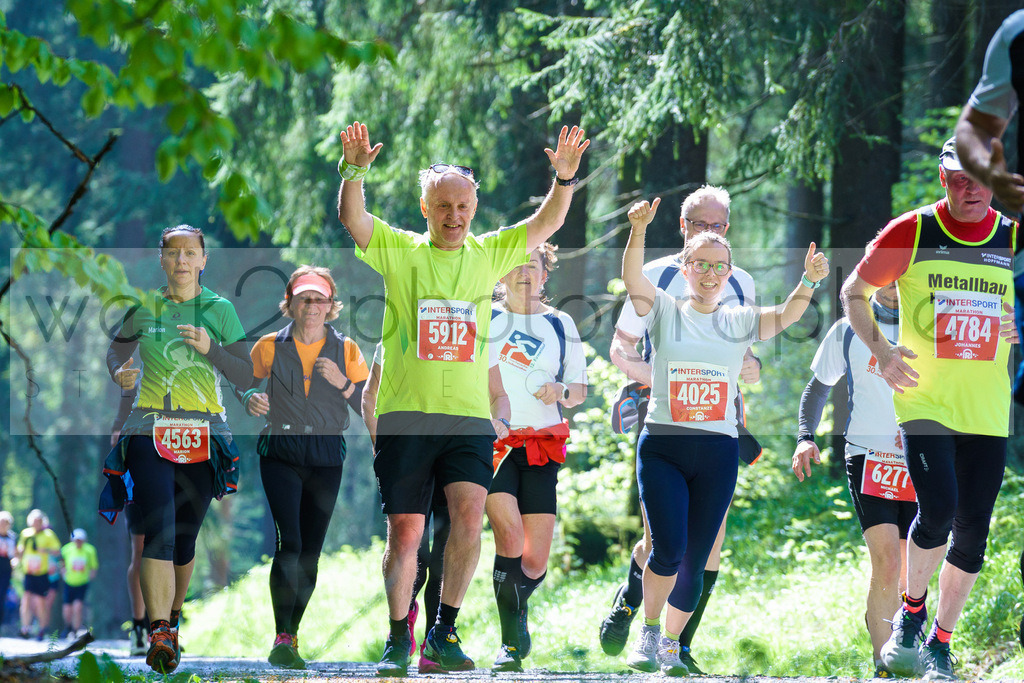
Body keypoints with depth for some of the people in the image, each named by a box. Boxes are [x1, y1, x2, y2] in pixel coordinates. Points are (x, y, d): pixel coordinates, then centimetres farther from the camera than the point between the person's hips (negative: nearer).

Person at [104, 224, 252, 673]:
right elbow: (117, 348, 22)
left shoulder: (220, 310, 5)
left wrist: (210, 349, -15)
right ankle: (159, 636, -27)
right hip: (149, 433, -1)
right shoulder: (144, 307, 6)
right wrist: (118, 373, -1)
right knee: (159, 531, -18)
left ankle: (171, 618, 33)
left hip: (203, 438, 1)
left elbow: (245, 376, 2)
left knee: (184, 540, 8)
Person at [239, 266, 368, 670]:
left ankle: (291, 637, 17)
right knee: (289, 543, -18)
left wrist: (342, 384, -14)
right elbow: (245, 385, 10)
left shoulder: (346, 350, 6)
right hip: (280, 454, -2)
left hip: (326, 457, 2)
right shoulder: (270, 347, 4)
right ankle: (281, 641, -21)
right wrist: (252, 400, -13)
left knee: (310, 551, 5)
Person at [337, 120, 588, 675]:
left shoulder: (489, 254, 11)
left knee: (469, 513, -18)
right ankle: (398, 641, 14)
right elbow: (351, 218, -9)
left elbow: (547, 223, 7)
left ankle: (444, 633, -6)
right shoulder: (401, 251, 4)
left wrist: (564, 177, -11)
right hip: (406, 414, -1)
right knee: (405, 531, -1)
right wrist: (355, 170, -27)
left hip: (469, 415, 1)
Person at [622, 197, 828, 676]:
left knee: (695, 560, 4)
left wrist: (809, 281, -24)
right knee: (668, 548, -17)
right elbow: (633, 281, -12)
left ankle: (671, 645, 22)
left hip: (718, 453, 2)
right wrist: (638, 232, -30)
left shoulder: (740, 321, 11)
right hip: (662, 447, -2)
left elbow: (783, 317, -5)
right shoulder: (665, 312, 5)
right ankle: (648, 632, 5)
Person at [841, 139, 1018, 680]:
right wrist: (880, 350, -7)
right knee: (938, 509, -18)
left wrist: (1017, 327, -7)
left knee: (973, 528, 2)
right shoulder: (911, 233, -3)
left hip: (987, 410, 3)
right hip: (924, 401, -3)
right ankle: (911, 614, 8)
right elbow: (854, 293, 8)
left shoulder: (1012, 240, 4)